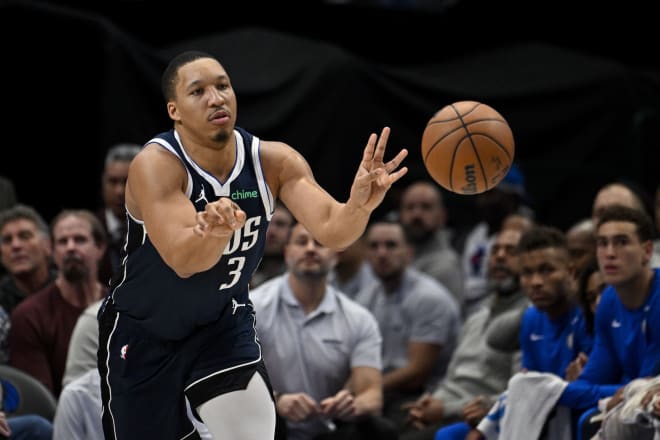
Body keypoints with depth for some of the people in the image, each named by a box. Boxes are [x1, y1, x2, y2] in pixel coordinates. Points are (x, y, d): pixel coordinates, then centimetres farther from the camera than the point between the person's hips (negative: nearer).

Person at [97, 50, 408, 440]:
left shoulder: (274, 161, -15)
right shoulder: (155, 166, -27)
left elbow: (331, 230, -26)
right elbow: (183, 261, -39)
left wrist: (359, 205, -50)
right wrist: (216, 231, -62)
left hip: (224, 324, 3)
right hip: (142, 334, -3)